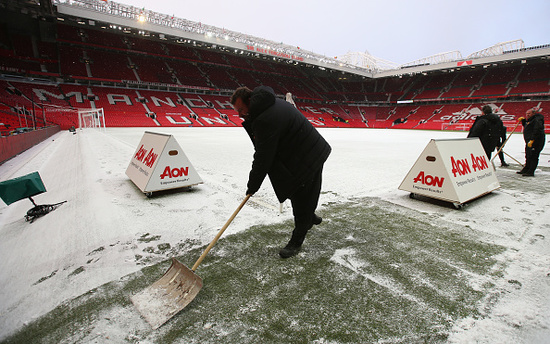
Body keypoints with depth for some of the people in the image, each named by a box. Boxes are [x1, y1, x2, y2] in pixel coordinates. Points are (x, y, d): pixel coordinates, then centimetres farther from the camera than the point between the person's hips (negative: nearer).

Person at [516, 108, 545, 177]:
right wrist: (523, 120, 20)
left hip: (535, 142, -10)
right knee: (528, 156, 18)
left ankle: (530, 172, -8)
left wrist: (532, 140, -27)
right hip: (529, 142, 10)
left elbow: (537, 131, -22)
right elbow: (525, 126, 37)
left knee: (533, 157, -9)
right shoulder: (530, 120, 17)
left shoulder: (537, 120, -13)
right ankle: (526, 169, 29)